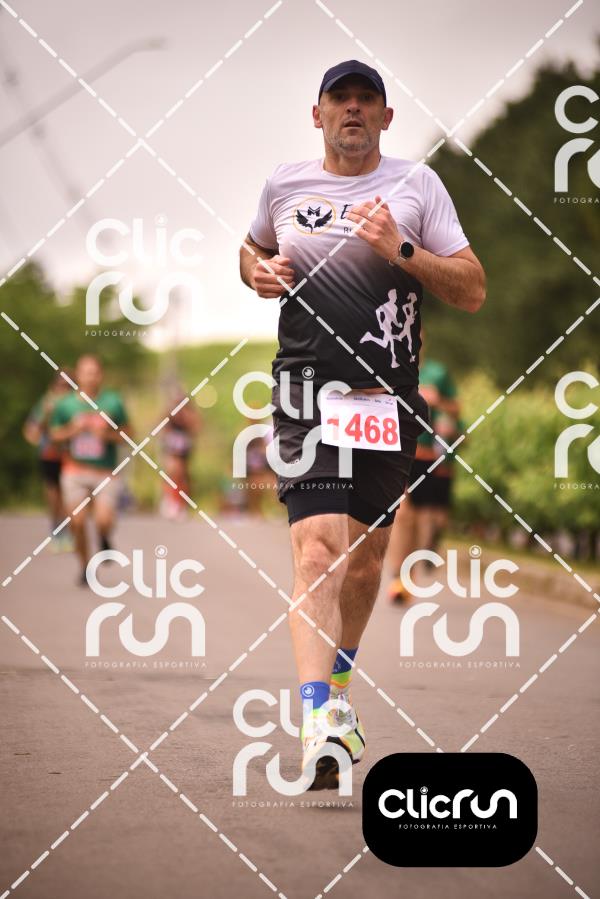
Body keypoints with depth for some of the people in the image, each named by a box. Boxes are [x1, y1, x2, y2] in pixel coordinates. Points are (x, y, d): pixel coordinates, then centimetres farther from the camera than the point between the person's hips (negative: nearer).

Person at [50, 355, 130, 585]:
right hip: (75, 471, 1)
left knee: (104, 521, -16)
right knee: (77, 522, -7)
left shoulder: (113, 402, -1)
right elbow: (54, 434, 8)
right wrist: (72, 430, -12)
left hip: (106, 472, -1)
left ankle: (105, 540, 21)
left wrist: (108, 434, -15)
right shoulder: (65, 404, 0)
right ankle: (85, 567, 14)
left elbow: (127, 434, 5)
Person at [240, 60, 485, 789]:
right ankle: (318, 724, -27)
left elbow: (473, 292, -1)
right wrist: (256, 271, 5)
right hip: (306, 393, -1)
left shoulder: (416, 186, 4)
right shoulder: (285, 184, 8)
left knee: (367, 554, 11)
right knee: (317, 548, -18)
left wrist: (400, 249, -14)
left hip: (388, 398, 1)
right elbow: (252, 249, 28)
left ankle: (338, 687, 36)